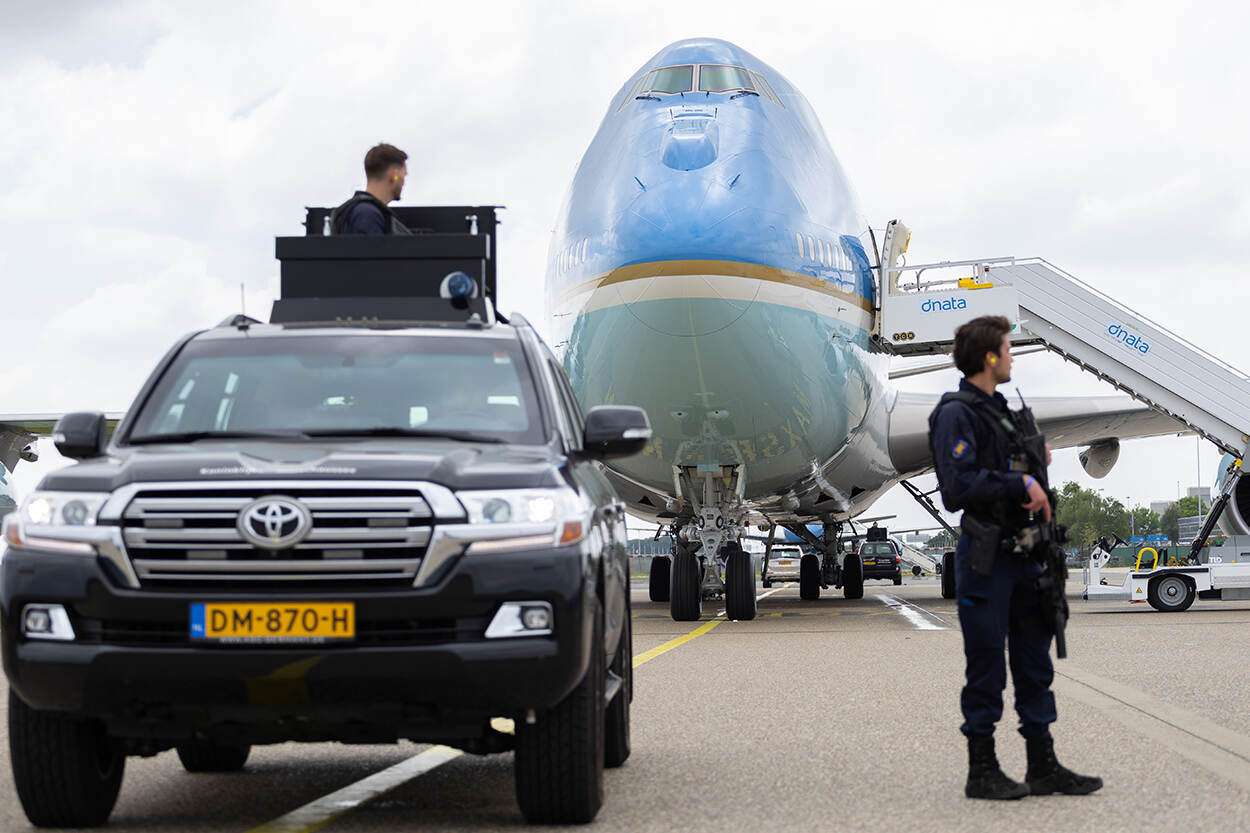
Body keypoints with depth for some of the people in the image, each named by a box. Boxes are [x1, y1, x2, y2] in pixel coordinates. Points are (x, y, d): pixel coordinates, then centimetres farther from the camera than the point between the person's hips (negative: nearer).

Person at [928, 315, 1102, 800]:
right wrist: (1021, 483, -20)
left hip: (1021, 553, 9)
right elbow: (959, 486, -22)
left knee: (1035, 664, 11)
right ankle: (982, 773, 7)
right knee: (986, 668, -1)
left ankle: (1044, 767, 18)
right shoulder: (956, 413, -12)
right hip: (985, 558, -9)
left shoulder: (999, 409, 17)